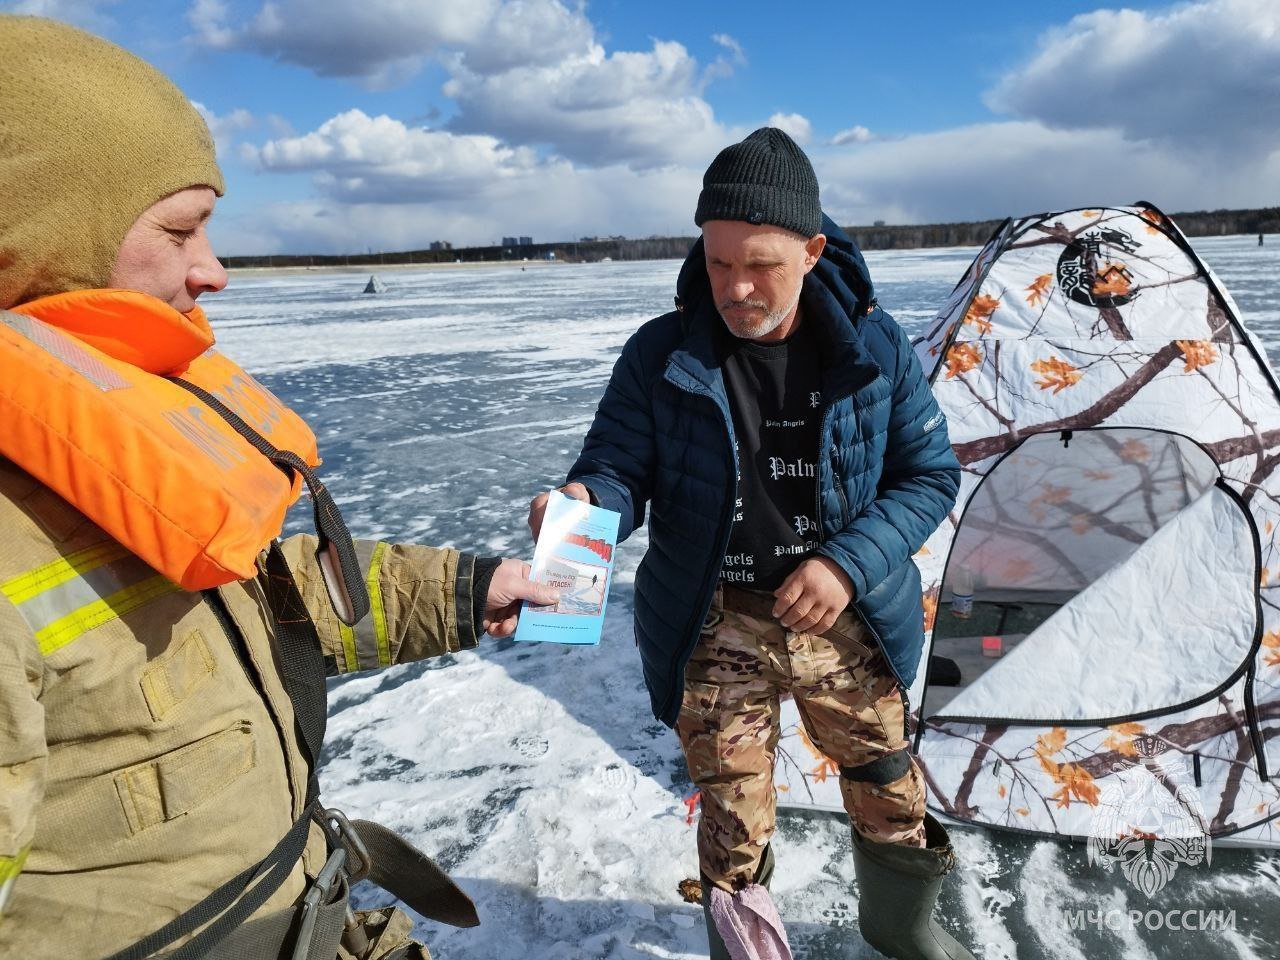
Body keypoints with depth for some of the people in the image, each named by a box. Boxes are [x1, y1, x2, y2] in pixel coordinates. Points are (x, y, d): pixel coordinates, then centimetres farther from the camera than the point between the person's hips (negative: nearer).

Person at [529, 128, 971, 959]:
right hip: (715, 632, -1)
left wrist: (849, 562, -18)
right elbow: (618, 467, -7)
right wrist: (586, 504, -32)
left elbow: (930, 475, -3)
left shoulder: (874, 348, -8)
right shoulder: (660, 355, -11)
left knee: (889, 789, 21)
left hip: (846, 622, 2)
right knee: (734, 816, 11)